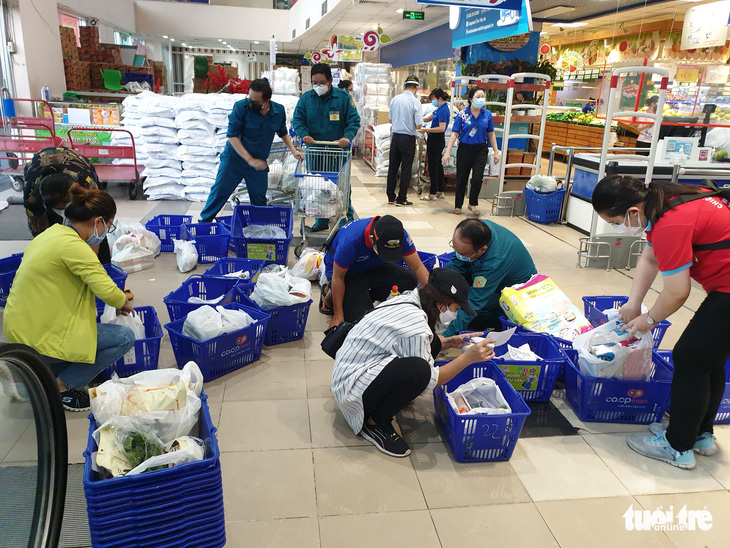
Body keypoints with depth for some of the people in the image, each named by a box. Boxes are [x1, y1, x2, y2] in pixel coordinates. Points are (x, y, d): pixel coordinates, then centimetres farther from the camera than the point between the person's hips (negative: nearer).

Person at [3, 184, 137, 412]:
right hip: (36, 338, -10)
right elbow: (108, 291, -28)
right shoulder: (73, 246, -21)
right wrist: (124, 303, -4)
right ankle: (61, 388, 1)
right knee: (125, 337, -7)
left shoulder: (52, 232, 9)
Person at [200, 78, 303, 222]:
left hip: (259, 163, 3)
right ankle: (203, 223, 11)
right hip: (234, 158, -3)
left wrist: (293, 150, 0)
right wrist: (250, 160, -21)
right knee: (219, 191, -4)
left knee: (259, 199, 10)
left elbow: (283, 133, 14)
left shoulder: (279, 111, -6)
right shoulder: (241, 107, -17)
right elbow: (232, 136, -17)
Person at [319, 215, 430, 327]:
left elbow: (418, 268, -16)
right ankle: (331, 294, 7)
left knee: (410, 281, -21)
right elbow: (338, 277, -25)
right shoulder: (351, 240, -37)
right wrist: (338, 316, -20)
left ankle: (366, 297, 1)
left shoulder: (400, 235, -24)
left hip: (374, 268, 5)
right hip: (348, 273, -5)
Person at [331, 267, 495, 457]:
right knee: (418, 370, -32)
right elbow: (429, 382, -17)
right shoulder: (416, 326, -27)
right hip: (352, 388, -9)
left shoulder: (407, 300, -1)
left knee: (431, 343, 2)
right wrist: (468, 358, -15)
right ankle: (374, 423, -9)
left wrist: (449, 342, 5)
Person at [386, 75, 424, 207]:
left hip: (395, 136, 4)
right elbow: (419, 125, -14)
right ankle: (401, 198, 7)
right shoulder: (415, 102, -12)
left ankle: (391, 197, 17)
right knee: (406, 169, 4)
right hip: (408, 138, -4)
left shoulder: (394, 99, 2)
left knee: (393, 167, 11)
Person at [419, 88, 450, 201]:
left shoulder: (443, 110, -17)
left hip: (436, 140, -10)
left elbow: (441, 128, -24)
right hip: (436, 140, 10)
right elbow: (428, 118, 19)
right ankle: (440, 191, 23)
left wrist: (427, 130, -23)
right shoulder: (439, 109, 13)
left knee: (433, 165, -5)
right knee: (438, 164, 15)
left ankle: (433, 193, 0)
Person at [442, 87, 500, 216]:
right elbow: (455, 134, -8)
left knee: (478, 178, -12)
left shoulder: (487, 114, 1)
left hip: (480, 150, 1)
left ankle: (473, 203, 11)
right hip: (465, 149, -1)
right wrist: (447, 152, -15)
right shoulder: (462, 115, -6)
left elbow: (491, 134, 8)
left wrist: (496, 152, 7)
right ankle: (458, 206, 23)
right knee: (461, 178, 8)